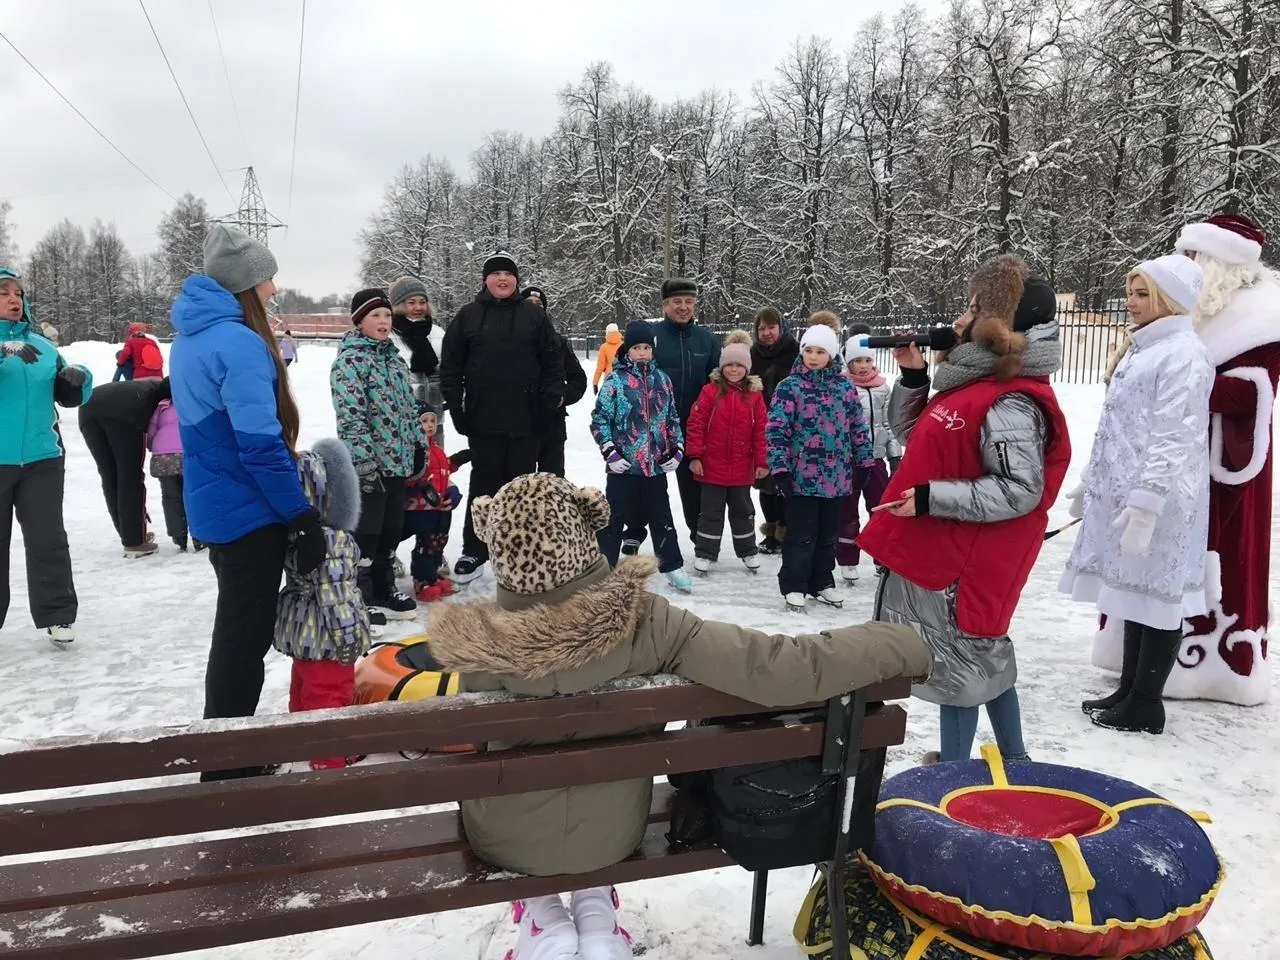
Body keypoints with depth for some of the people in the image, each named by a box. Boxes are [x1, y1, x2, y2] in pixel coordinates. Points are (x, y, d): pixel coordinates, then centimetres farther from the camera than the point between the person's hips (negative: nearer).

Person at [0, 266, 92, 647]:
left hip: (42, 458, 3)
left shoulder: (41, 345, 10)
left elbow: (68, 396, 12)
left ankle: (56, 614, 13)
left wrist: (79, 381, -9)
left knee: (48, 539, 6)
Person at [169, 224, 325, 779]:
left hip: (213, 506, 10)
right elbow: (260, 443, -24)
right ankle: (227, 764, 12)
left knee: (236, 628, 21)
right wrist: (302, 515, -18)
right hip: (249, 512, -10)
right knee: (246, 637, 1)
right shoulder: (240, 343, -20)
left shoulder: (190, 339, 10)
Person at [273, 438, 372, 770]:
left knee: (304, 691, 24)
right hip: (325, 635, -9)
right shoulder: (331, 542, -27)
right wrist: (350, 635, -20)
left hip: (301, 630, 9)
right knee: (330, 697, 2)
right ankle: (330, 761, 11)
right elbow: (334, 594, -26)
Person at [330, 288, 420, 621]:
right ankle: (361, 599, 12)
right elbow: (350, 417, -20)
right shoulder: (350, 360, -12)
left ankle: (384, 589, 31)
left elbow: (409, 407, 21)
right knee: (365, 531, 1)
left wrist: (420, 446, 17)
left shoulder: (393, 356, 14)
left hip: (397, 461, 8)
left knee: (392, 528, 16)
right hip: (369, 465, -8)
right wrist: (365, 461, -23)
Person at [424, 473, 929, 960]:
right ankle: (594, 910, 31)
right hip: (612, 833, 1)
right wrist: (899, 645, -17)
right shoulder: (642, 620, -32)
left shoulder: (476, 637, -30)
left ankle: (544, 914, 26)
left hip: (503, 841, -1)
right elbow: (781, 668, -32)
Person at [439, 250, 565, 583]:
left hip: (525, 420, 0)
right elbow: (450, 365, 4)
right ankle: (474, 550, 17)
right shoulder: (468, 316, 3)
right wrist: (456, 406, -1)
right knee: (484, 484, 7)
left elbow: (554, 361, 5)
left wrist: (551, 398, -3)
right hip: (483, 419, 0)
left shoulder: (534, 315, 5)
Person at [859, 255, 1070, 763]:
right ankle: (1013, 759, 38)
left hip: (963, 562, -10)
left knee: (957, 663, 3)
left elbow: (1019, 490, -26)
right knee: (985, 657, 21)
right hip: (944, 551, 10)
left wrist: (930, 498, -26)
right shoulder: (974, 383, 8)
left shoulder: (1011, 403, -22)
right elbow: (911, 433, 18)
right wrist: (911, 375, 3)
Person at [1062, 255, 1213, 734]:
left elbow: (1173, 438, -21)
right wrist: (1090, 484, 23)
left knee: (1156, 595, 0)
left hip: (1157, 502, -10)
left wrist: (1146, 504, -24)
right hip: (1124, 496, 10)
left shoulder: (1184, 354, -14)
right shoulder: (1144, 348, 17)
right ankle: (1129, 690, 24)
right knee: (1134, 593, 14)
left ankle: (1146, 703, 9)